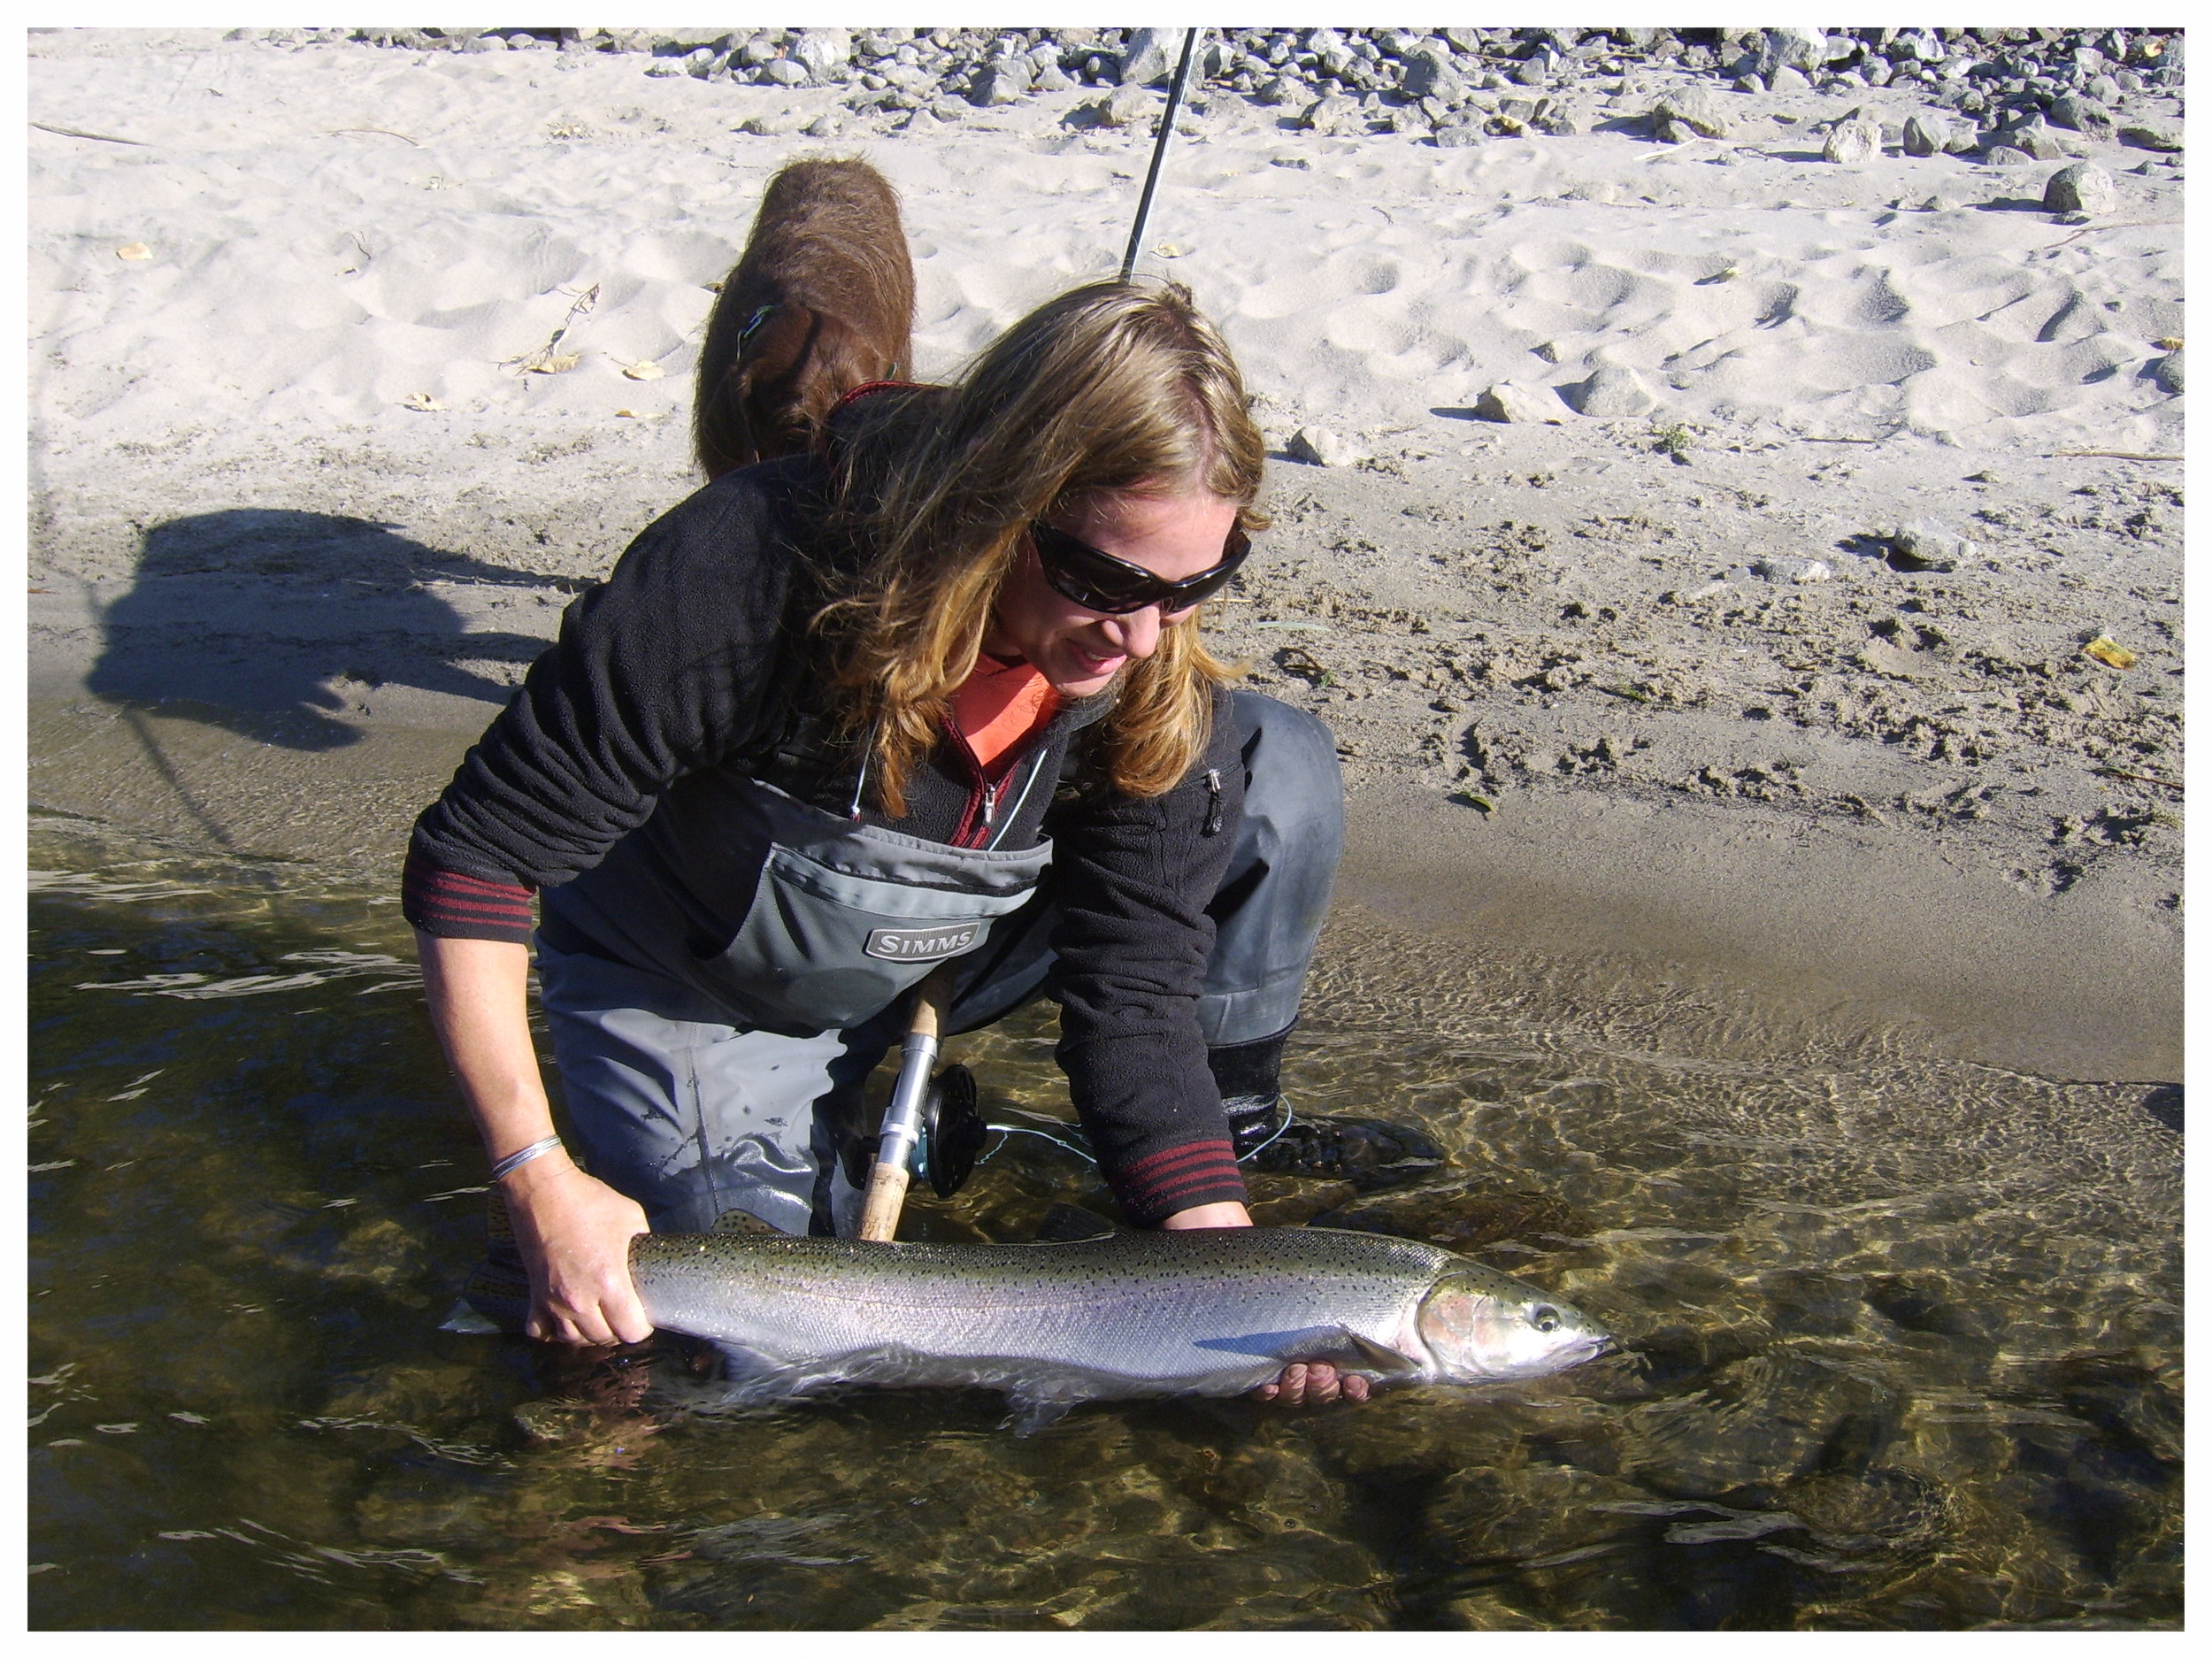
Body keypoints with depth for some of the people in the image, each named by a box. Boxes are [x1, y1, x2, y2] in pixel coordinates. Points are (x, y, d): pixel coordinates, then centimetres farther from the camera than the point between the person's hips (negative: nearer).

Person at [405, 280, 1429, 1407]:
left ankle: (1241, 1128, 2)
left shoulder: (1161, 681, -23)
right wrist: (541, 1183, -31)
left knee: (1280, 769, -17)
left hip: (944, 958, 2)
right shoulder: (751, 565, -37)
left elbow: (1132, 991, -19)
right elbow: (474, 860, -28)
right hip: (693, 990, -2)